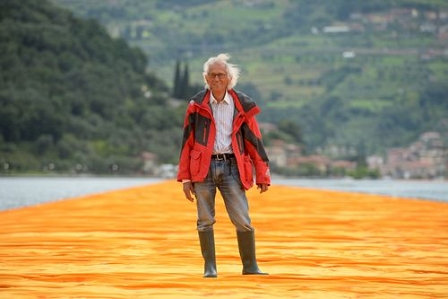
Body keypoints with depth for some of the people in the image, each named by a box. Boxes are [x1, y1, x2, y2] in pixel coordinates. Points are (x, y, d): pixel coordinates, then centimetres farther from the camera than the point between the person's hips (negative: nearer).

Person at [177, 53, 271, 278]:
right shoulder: (197, 105, 7)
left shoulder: (242, 105, 7)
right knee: (205, 221, 2)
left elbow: (254, 141, 9)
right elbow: (187, 142, 8)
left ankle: (250, 266, 4)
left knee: (243, 220, -5)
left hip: (231, 167, 0)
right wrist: (185, 177, 4)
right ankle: (209, 267, 9)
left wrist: (263, 175, 6)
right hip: (203, 167, 0)